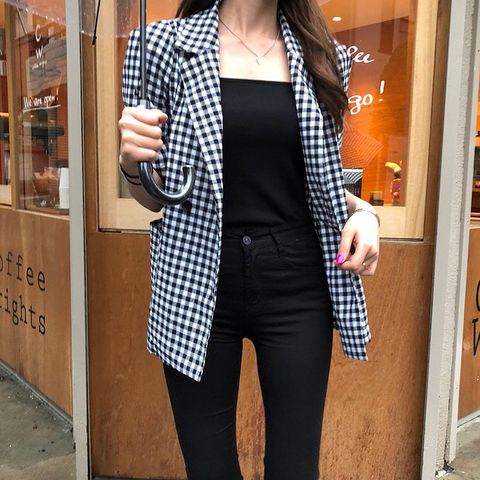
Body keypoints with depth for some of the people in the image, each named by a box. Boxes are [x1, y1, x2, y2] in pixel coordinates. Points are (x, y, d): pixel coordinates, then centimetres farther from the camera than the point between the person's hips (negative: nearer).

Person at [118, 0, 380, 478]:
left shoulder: (324, 58, 7)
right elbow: (156, 195, 5)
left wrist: (361, 210, -2)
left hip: (297, 284, 2)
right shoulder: (165, 44, 0)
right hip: (198, 281, -1)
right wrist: (132, 163, -17)